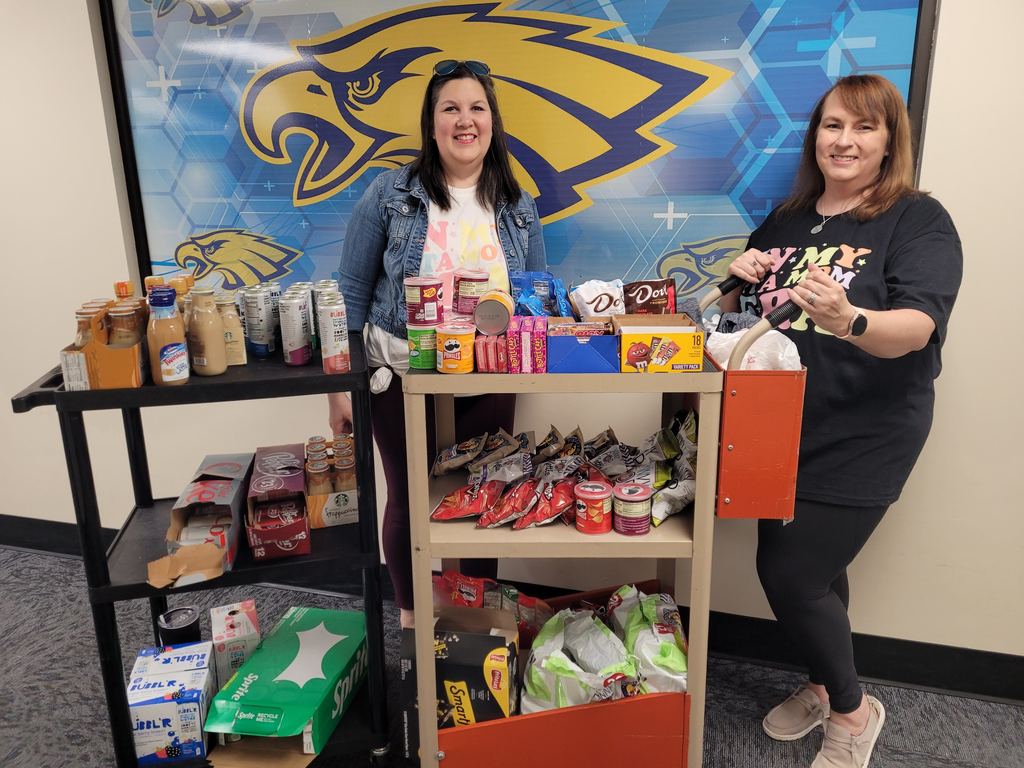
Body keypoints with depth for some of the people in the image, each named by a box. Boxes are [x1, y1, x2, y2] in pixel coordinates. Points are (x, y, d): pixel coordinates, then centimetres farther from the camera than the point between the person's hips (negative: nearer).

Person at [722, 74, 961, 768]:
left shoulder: (919, 221, -7)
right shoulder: (785, 221, 10)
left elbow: (918, 326, -22)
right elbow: (735, 312, 18)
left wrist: (849, 321, -43)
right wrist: (741, 279, -4)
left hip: (862, 439, -5)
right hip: (783, 430, 5)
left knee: (791, 577, -5)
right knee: (813, 569, 15)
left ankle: (852, 710, 23)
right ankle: (822, 686, 41)